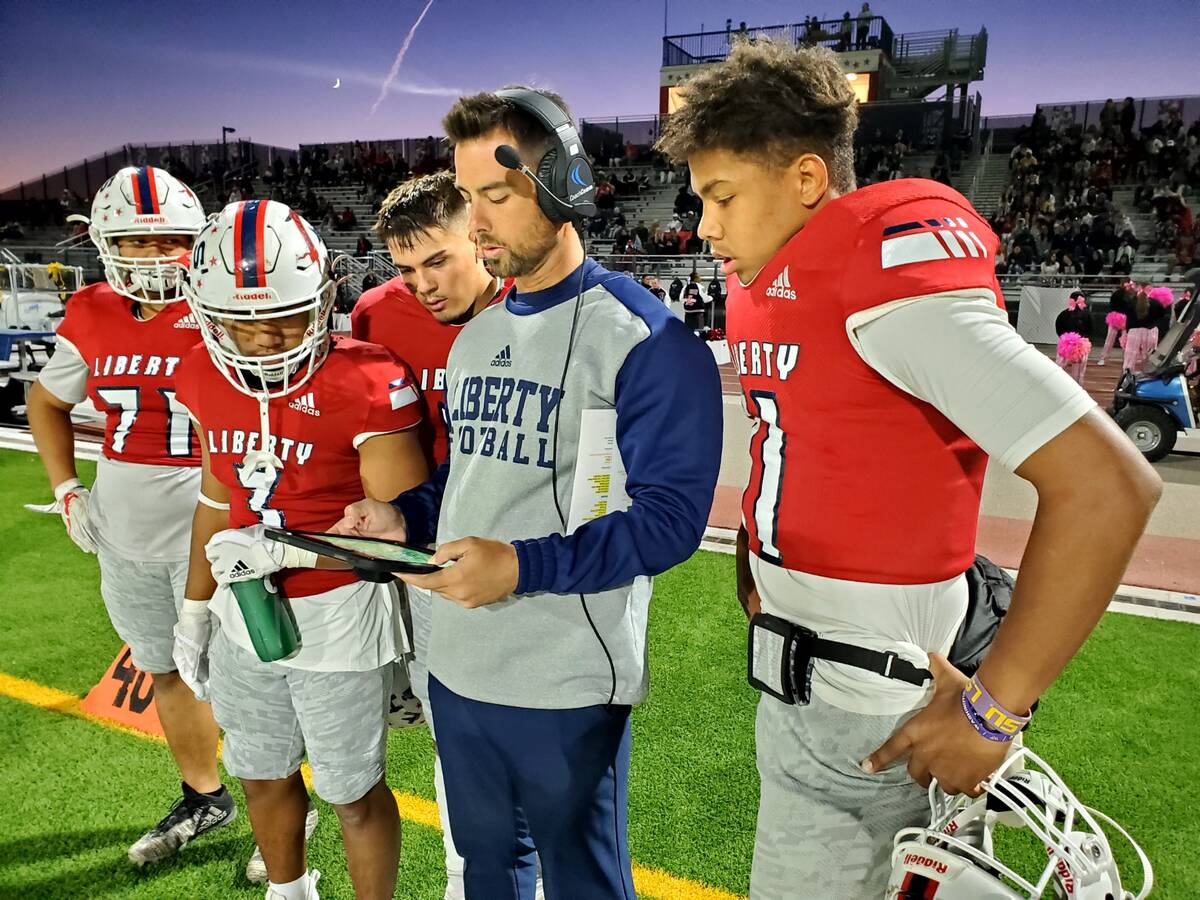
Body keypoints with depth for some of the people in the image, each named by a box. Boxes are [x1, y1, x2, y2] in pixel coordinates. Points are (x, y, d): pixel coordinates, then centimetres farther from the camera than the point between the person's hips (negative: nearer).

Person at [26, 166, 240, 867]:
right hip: (124, 537, 6)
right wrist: (67, 488, 9)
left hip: (210, 531, -6)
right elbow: (47, 402, 19)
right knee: (164, 672, 20)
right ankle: (203, 799, 42)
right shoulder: (91, 318, 3)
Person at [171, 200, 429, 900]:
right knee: (262, 776, 25)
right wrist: (196, 608, 16)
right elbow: (217, 501, 11)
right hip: (244, 617, 7)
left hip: (340, 619, -6)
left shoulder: (366, 382, -22)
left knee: (354, 793, 13)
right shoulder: (206, 378, -1)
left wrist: (285, 550, -27)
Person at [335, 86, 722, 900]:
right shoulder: (475, 337, 10)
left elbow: (669, 515, -20)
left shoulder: (645, 339, -15)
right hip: (457, 668, 7)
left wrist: (524, 565, -28)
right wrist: (405, 516, 1)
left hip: (567, 684, -7)